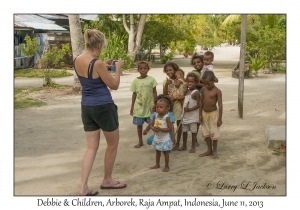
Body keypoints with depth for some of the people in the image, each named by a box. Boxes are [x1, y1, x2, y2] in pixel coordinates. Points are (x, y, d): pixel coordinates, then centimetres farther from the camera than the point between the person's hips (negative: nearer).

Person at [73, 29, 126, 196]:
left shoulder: (77, 61, 4)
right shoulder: (98, 64, -19)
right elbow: (114, 85, -10)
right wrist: (118, 68, 2)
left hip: (86, 107, 7)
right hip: (103, 107, -7)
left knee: (92, 147, 11)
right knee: (113, 144, 14)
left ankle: (84, 187, 6)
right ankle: (107, 180, 28)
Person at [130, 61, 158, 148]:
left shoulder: (151, 79, -4)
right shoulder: (135, 81, -1)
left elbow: (154, 92, 0)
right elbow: (134, 94, 5)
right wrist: (132, 107, 5)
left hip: (149, 105, -2)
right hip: (139, 106, 2)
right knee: (139, 124, 10)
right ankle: (140, 141, 24)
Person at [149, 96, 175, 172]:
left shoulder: (166, 117, -21)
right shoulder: (156, 116, -5)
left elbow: (170, 128, -21)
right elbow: (151, 125, 1)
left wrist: (160, 129, -29)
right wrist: (154, 128, -21)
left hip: (165, 139, -6)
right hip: (157, 138, 6)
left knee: (165, 152, 8)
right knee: (157, 152, 21)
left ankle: (166, 166, 23)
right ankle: (157, 164, 37)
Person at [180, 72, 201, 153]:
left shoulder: (196, 93, -15)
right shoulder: (187, 91, 7)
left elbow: (199, 104, -18)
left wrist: (190, 109, -24)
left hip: (193, 115, -7)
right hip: (185, 115, 7)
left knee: (193, 131, 4)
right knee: (184, 130, 16)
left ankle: (193, 147, 15)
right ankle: (184, 145, 31)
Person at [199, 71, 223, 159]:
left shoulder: (217, 91, -15)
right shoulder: (203, 89, 0)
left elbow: (220, 105, -14)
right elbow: (201, 102, 7)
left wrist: (220, 118, -15)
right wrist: (200, 114, 6)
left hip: (213, 114, -6)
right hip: (204, 113, 6)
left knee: (214, 133, 4)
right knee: (205, 133, 13)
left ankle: (214, 151, 19)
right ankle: (209, 150, 27)